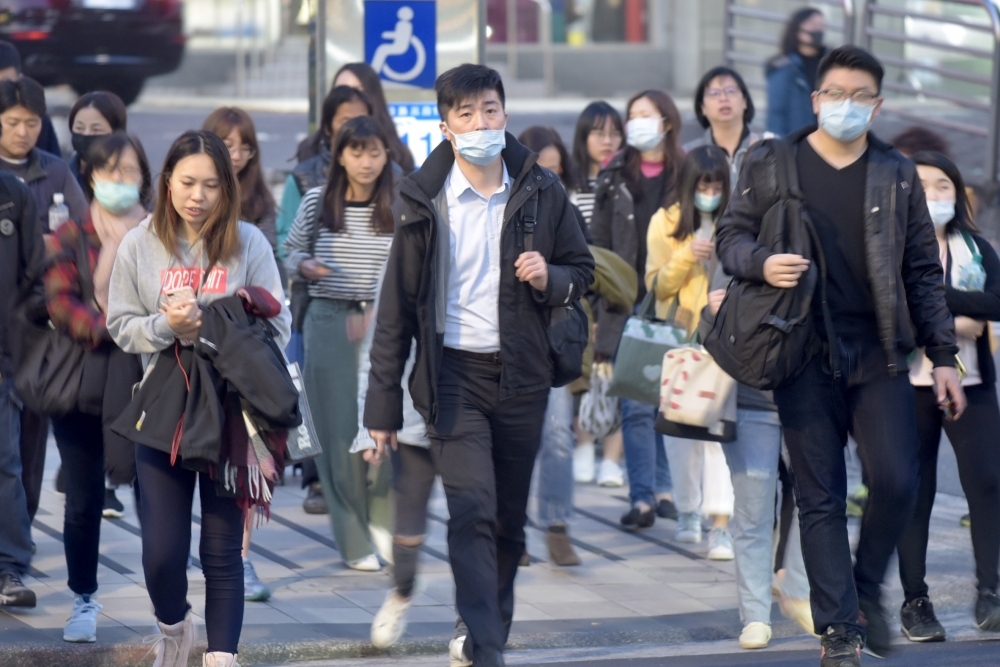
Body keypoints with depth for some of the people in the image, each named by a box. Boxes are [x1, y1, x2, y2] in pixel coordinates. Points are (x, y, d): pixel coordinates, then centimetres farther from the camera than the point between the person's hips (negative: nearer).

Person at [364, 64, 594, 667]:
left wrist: (550, 279, -12)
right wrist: (384, 403, 0)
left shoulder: (541, 191, 2)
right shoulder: (425, 200, -2)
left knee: (509, 520, 10)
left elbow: (581, 270, 13)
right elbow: (397, 306, 1)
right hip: (454, 373, -2)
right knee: (472, 511, -16)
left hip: (522, 374, 3)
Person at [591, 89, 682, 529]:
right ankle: (643, 496, -5)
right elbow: (599, 242, 9)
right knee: (636, 405, -4)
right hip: (628, 306, 1)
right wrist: (602, 302, 2)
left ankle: (664, 490, 13)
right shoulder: (614, 178, 7)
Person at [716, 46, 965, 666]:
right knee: (821, 497, 0)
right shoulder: (772, 166, 5)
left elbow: (924, 271, 11)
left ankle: (866, 589, 17)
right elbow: (732, 235, 9)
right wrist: (762, 263, -14)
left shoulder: (897, 174, 9)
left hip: (879, 356, 1)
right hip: (805, 355, -1)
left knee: (898, 482, -9)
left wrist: (943, 355, 7)